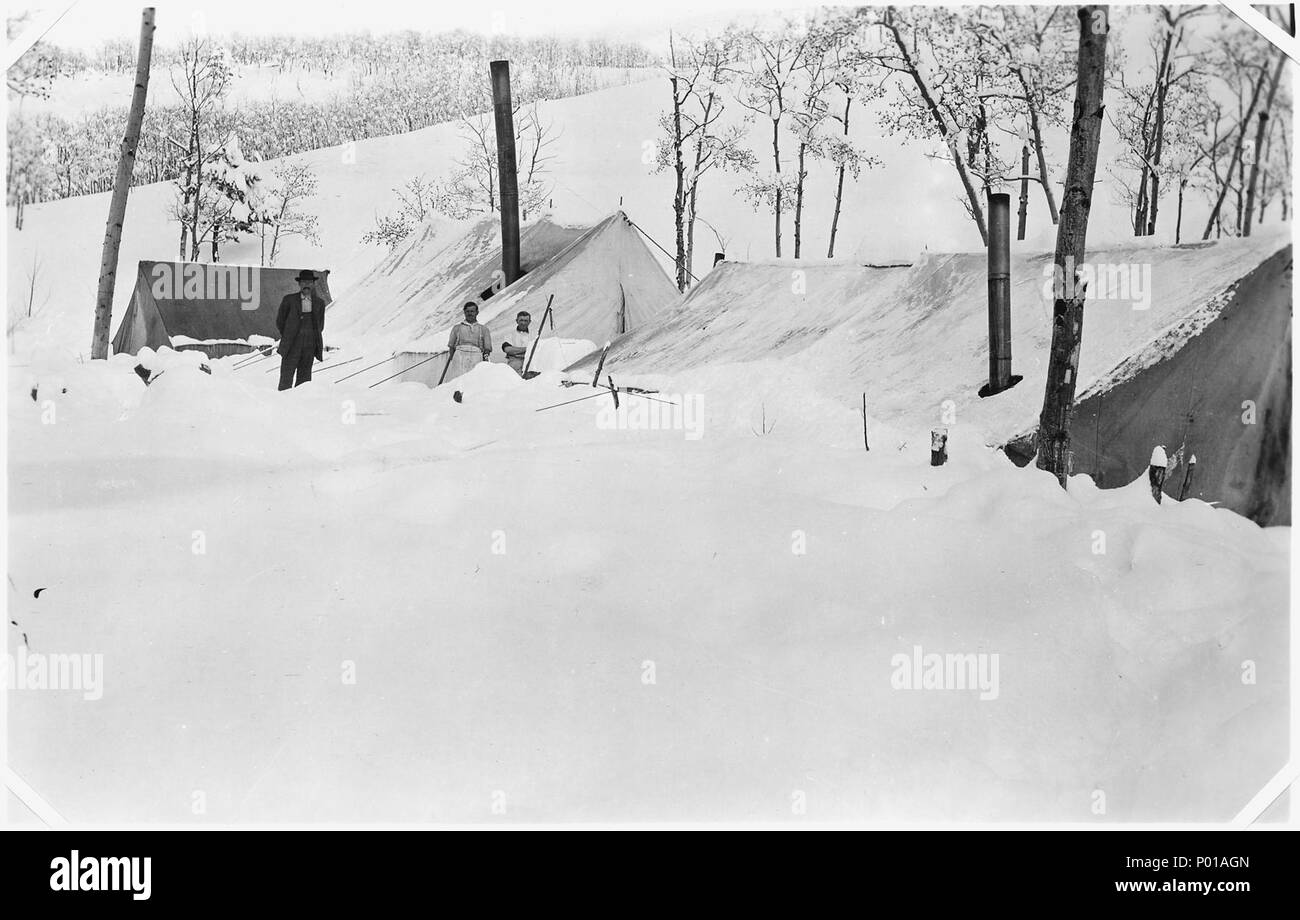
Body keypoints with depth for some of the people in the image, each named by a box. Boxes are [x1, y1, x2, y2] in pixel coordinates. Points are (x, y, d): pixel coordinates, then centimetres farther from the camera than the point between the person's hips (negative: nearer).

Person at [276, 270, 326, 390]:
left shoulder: (319, 303, 10)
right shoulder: (289, 300, 3)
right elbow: (279, 321, 10)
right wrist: (288, 337, 8)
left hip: (309, 347, 2)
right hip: (292, 346, -2)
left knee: (304, 380, 3)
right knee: (286, 380, -7)